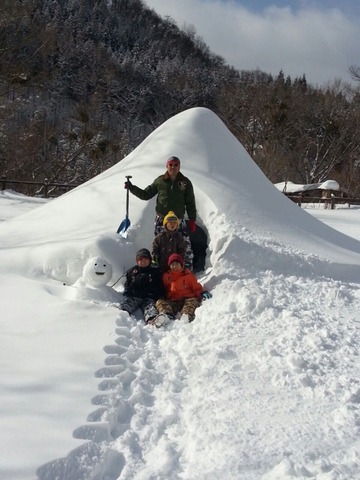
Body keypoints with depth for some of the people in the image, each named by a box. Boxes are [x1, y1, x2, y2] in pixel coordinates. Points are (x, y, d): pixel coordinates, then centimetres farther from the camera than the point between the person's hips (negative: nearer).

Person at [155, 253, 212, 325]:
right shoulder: (166, 276, 21)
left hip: (187, 299, -1)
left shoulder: (188, 275, 17)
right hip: (172, 301, 1)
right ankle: (166, 315, -57)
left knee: (193, 300, -33)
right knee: (160, 302, -25)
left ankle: (186, 315, -62)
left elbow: (196, 287, 15)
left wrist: (202, 293, -5)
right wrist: (161, 297, 5)